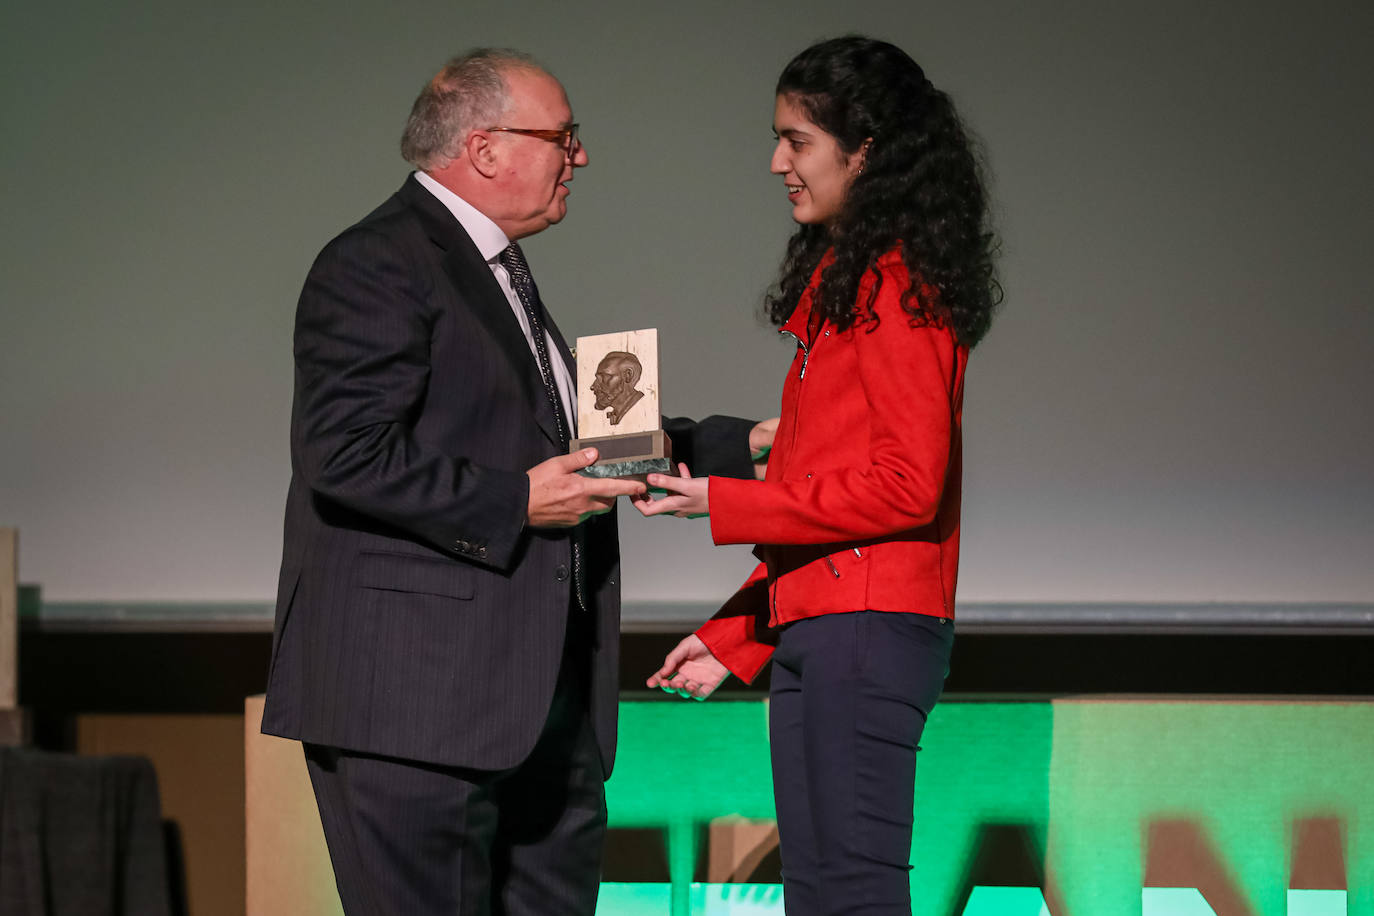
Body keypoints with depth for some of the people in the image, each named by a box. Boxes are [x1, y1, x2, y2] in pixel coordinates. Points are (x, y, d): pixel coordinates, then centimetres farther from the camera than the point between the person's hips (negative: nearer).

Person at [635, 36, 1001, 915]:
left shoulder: (896, 283, -9)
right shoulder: (839, 280, 20)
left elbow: (907, 484, -16)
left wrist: (725, 504, -12)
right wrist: (734, 638, 20)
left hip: (869, 632, -10)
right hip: (812, 633, 10)